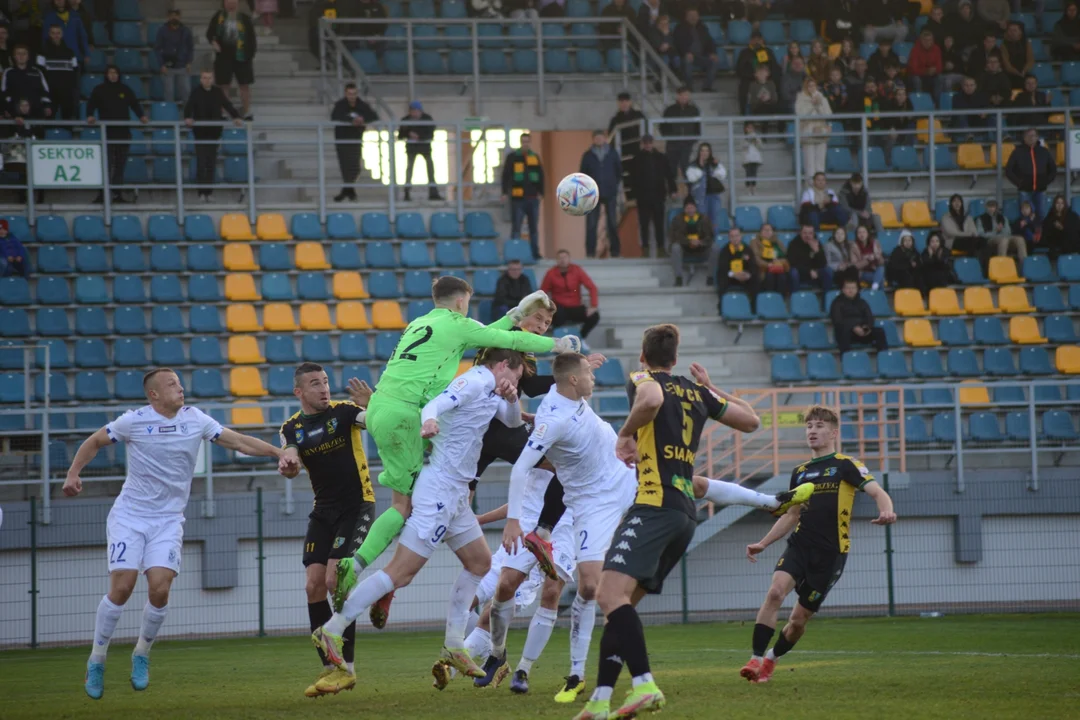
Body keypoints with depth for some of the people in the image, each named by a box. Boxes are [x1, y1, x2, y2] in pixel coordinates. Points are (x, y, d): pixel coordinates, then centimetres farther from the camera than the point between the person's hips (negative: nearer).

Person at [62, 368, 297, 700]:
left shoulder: (195, 419, 0)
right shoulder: (134, 421, -6)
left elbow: (239, 441, 0)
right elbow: (95, 441, 6)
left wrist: (279, 453, -10)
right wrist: (73, 473, -6)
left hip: (168, 520, 2)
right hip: (129, 516, -2)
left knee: (159, 589, -13)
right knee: (121, 588, -12)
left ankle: (141, 656, 10)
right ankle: (96, 660, 4)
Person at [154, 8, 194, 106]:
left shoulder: (186, 30, 3)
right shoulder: (162, 31, -1)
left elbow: (191, 48, 10)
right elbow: (157, 49, 1)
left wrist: (189, 62, -1)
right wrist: (162, 65, -7)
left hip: (183, 67, 1)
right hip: (168, 68, -1)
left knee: (186, 91, -1)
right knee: (169, 92, -1)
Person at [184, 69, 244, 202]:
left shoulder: (218, 92, 4)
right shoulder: (196, 93, -3)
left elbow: (227, 105, 1)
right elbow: (189, 107, -14)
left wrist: (236, 117, -16)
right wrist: (188, 118, -35)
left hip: (214, 131, 3)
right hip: (200, 131, -3)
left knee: (211, 162, 6)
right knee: (201, 161, -7)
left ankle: (209, 191, 13)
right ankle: (202, 191, -4)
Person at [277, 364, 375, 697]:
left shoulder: (344, 410, -8)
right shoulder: (292, 428, 4)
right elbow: (290, 462, -12)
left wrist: (374, 406, -42)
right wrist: (287, 466, -36)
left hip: (357, 506, -5)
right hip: (323, 511, 5)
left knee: (336, 580, -16)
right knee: (313, 586, -2)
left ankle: (346, 668, -10)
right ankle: (329, 667, 6)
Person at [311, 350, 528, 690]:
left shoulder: (489, 390, 15)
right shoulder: (474, 382, -14)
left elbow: (513, 421, 26)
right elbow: (434, 404, -29)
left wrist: (511, 397, 3)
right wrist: (429, 420, -53)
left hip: (454, 495, 10)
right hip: (439, 489, -10)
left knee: (480, 562, 16)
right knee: (401, 571, -12)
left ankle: (453, 646, 19)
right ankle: (332, 630, -10)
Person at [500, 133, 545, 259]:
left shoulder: (535, 158, 10)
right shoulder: (512, 157, -1)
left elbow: (541, 176, 13)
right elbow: (506, 176, -3)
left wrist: (540, 192, 5)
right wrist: (505, 192, -9)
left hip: (533, 198, 3)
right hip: (517, 198, -3)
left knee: (534, 227, 8)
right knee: (516, 227, -3)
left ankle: (535, 252, 14)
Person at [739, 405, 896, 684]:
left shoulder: (846, 465, 0)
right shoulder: (800, 472, 16)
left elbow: (878, 493, -10)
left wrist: (886, 512, -33)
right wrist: (762, 544, 17)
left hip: (830, 553, -4)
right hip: (800, 545, 4)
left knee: (799, 618, 1)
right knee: (776, 590, -24)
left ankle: (772, 658, 28)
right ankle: (756, 659, -22)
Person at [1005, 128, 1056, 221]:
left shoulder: (1044, 152, 7)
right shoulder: (1018, 152, 0)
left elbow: (1053, 169, 18)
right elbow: (1009, 171, 3)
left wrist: (1047, 181, 7)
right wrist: (1018, 182, -4)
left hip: (1041, 190, 2)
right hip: (1025, 190, -2)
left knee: (1042, 215, 1)